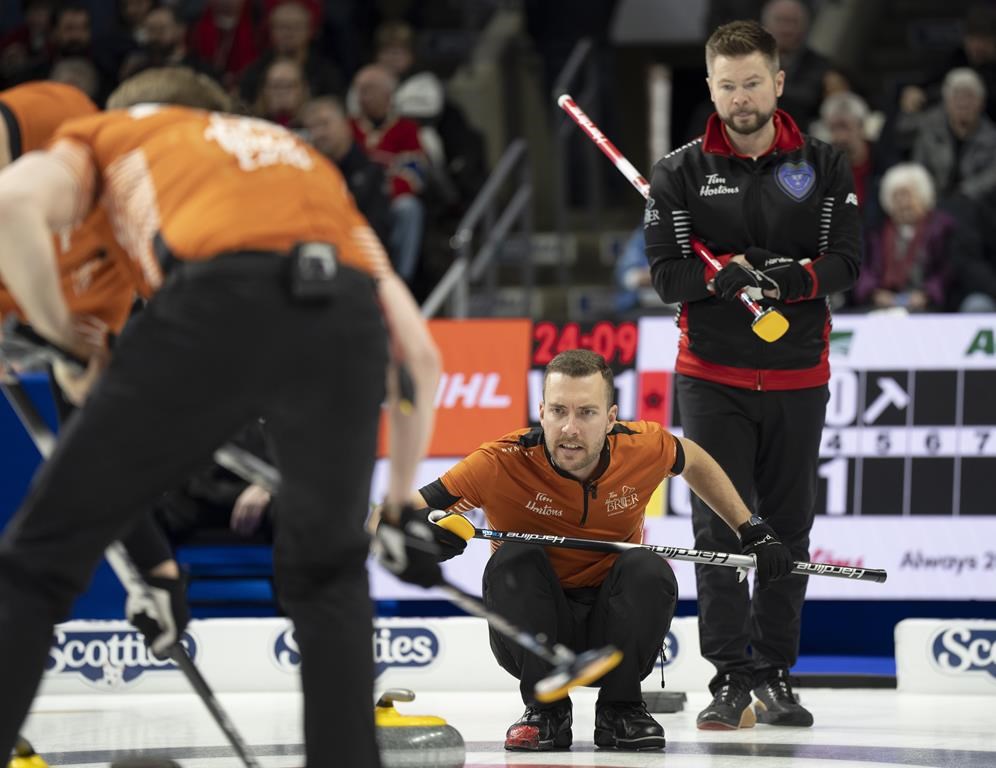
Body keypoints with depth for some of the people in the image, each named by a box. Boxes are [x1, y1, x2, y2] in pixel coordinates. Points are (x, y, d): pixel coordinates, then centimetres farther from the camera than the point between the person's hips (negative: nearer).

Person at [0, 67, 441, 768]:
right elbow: (419, 349, 34)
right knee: (328, 574, 28)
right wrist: (400, 504, 43)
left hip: (220, 302, -3)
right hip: (349, 314, 3)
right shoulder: (306, 158, 41)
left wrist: (68, 339, 18)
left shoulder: (112, 130, 32)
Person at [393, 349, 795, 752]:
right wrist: (425, 529, -47)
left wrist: (752, 531, 10)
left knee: (648, 568, -27)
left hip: (612, 626, 2)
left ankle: (620, 709, -10)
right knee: (513, 561, -29)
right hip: (534, 625, -1)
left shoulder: (643, 447, -14)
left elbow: (694, 460, 12)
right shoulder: (504, 462, -23)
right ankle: (545, 710, -15)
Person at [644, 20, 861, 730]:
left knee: (788, 529, 6)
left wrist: (787, 278, -23)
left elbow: (846, 261, -5)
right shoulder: (681, 173, 2)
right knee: (720, 526, -6)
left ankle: (776, 675, 15)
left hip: (797, 377, 1)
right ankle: (730, 678, -2)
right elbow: (667, 272, -5)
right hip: (713, 374, -1)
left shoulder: (823, 168, 3)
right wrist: (732, 274, -22)